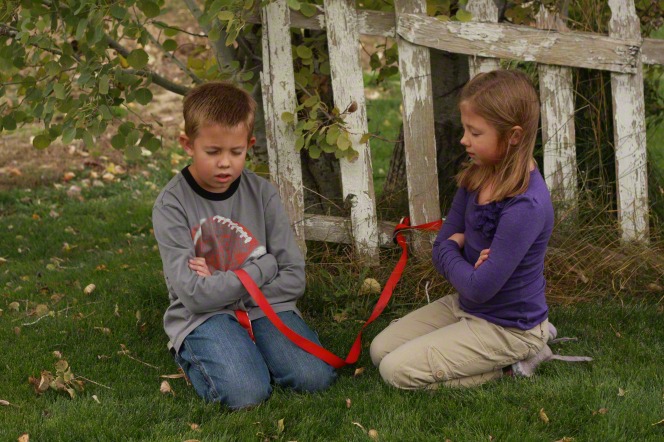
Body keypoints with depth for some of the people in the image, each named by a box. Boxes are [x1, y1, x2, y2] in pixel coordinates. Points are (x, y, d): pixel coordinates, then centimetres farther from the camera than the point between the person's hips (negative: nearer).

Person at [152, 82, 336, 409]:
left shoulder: (261, 193, 1)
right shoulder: (172, 204, -8)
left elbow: (293, 279, -3)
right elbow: (194, 295, -16)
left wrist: (224, 285, -12)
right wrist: (265, 266, -10)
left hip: (266, 306, 3)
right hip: (204, 317, -3)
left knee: (315, 378, -21)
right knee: (246, 393, -28)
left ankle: (249, 352, 7)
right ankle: (194, 358, 3)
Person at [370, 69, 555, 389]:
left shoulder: (526, 205, -30)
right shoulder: (477, 177, -3)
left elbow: (480, 288, -28)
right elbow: (441, 249, 4)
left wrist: (451, 249, -9)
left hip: (507, 326, -9)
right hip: (465, 306, 9)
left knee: (397, 371, -12)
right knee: (380, 350, 9)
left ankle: (513, 363, 1)